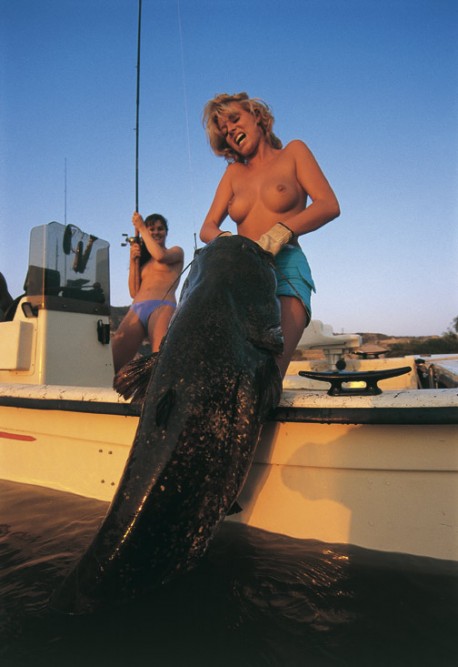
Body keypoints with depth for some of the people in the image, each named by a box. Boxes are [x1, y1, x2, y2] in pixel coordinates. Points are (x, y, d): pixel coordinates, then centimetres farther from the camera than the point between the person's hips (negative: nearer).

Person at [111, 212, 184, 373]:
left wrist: (141, 228, 8)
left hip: (162, 307, -5)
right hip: (136, 310, 5)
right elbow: (134, 292, 22)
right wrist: (133, 260, 14)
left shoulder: (177, 251, 22)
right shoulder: (143, 259, 32)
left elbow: (160, 255, -4)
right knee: (114, 360, -18)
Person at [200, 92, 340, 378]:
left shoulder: (293, 152, 14)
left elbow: (329, 205, 0)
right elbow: (208, 227, 15)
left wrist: (282, 231, -17)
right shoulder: (234, 172, 24)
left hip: (286, 271, -3)